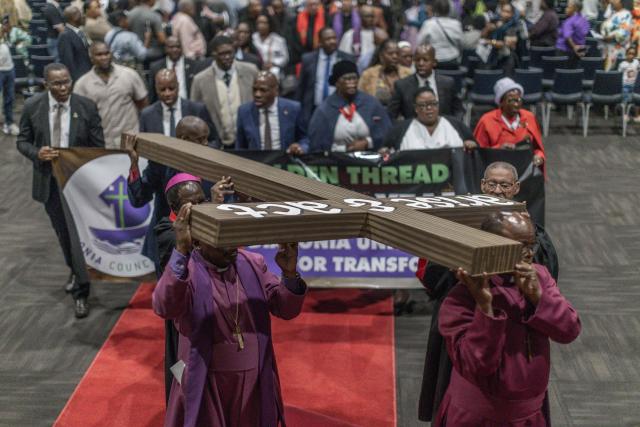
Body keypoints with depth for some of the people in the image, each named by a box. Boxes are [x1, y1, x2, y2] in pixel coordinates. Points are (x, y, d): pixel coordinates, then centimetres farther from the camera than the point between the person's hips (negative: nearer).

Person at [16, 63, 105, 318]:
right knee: (63, 233, 19)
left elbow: (98, 147, -3)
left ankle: (81, 293, 1)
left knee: (79, 234, -9)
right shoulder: (32, 106, -5)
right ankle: (75, 270, 45)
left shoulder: (87, 107, -9)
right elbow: (22, 142, 4)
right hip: (48, 181, 3)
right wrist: (37, 153, -19)